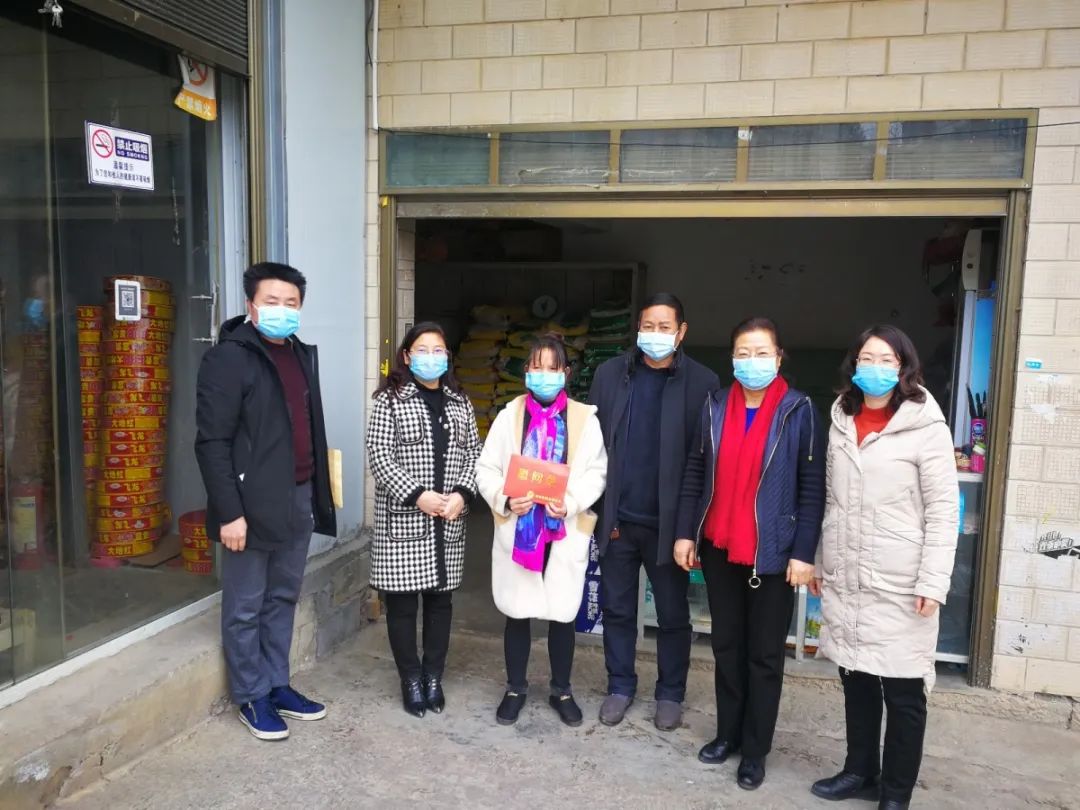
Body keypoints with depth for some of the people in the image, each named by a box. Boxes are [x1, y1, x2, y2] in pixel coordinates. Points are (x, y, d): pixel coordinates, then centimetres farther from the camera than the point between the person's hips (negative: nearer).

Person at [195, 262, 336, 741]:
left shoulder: (303, 356, 12)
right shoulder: (228, 359, -11)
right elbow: (211, 443, -15)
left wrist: (317, 493, 14)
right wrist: (229, 511, -19)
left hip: (298, 498, 7)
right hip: (253, 504, -7)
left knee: (283, 599, 17)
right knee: (246, 608, 7)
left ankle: (277, 685, 31)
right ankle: (251, 697, 22)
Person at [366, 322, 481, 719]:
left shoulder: (460, 403, 10)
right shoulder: (390, 400, -3)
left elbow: (473, 454, 9)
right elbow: (379, 456, -9)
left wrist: (461, 494, -9)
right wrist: (417, 495, -17)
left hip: (449, 522, 4)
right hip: (403, 519, -4)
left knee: (440, 599, 10)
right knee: (402, 602, 3)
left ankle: (434, 677, 24)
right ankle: (411, 679, 19)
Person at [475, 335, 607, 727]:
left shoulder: (584, 418, -2)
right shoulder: (510, 415, 1)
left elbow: (596, 473, -4)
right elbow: (486, 469, 1)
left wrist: (571, 502, -20)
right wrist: (505, 500, -16)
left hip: (566, 531, 0)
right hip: (517, 529, 1)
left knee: (562, 613, 9)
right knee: (517, 612, 11)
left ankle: (561, 690, 30)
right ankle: (515, 688, 30)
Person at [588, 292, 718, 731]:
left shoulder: (702, 382, -6)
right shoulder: (610, 373, 1)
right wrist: (595, 507, -2)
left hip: (669, 521, -2)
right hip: (617, 518, 2)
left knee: (673, 615, 13)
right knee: (617, 609, 14)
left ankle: (670, 694, 31)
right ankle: (620, 687, 32)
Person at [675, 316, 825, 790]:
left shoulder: (799, 411, -7)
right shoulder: (715, 406, 4)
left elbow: (813, 487, -8)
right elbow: (695, 473, 8)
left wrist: (804, 553, -12)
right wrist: (685, 533, 4)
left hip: (772, 554, -4)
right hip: (718, 548, 4)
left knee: (765, 653, 8)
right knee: (726, 645, 16)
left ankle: (756, 749, 22)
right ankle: (728, 732, 31)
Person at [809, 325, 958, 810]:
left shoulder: (926, 426, -7)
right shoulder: (841, 421, 9)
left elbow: (943, 510, -8)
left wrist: (933, 582, -13)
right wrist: (819, 561, 14)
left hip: (900, 584, -5)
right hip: (845, 579, 5)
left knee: (903, 690, 5)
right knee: (856, 680, 15)